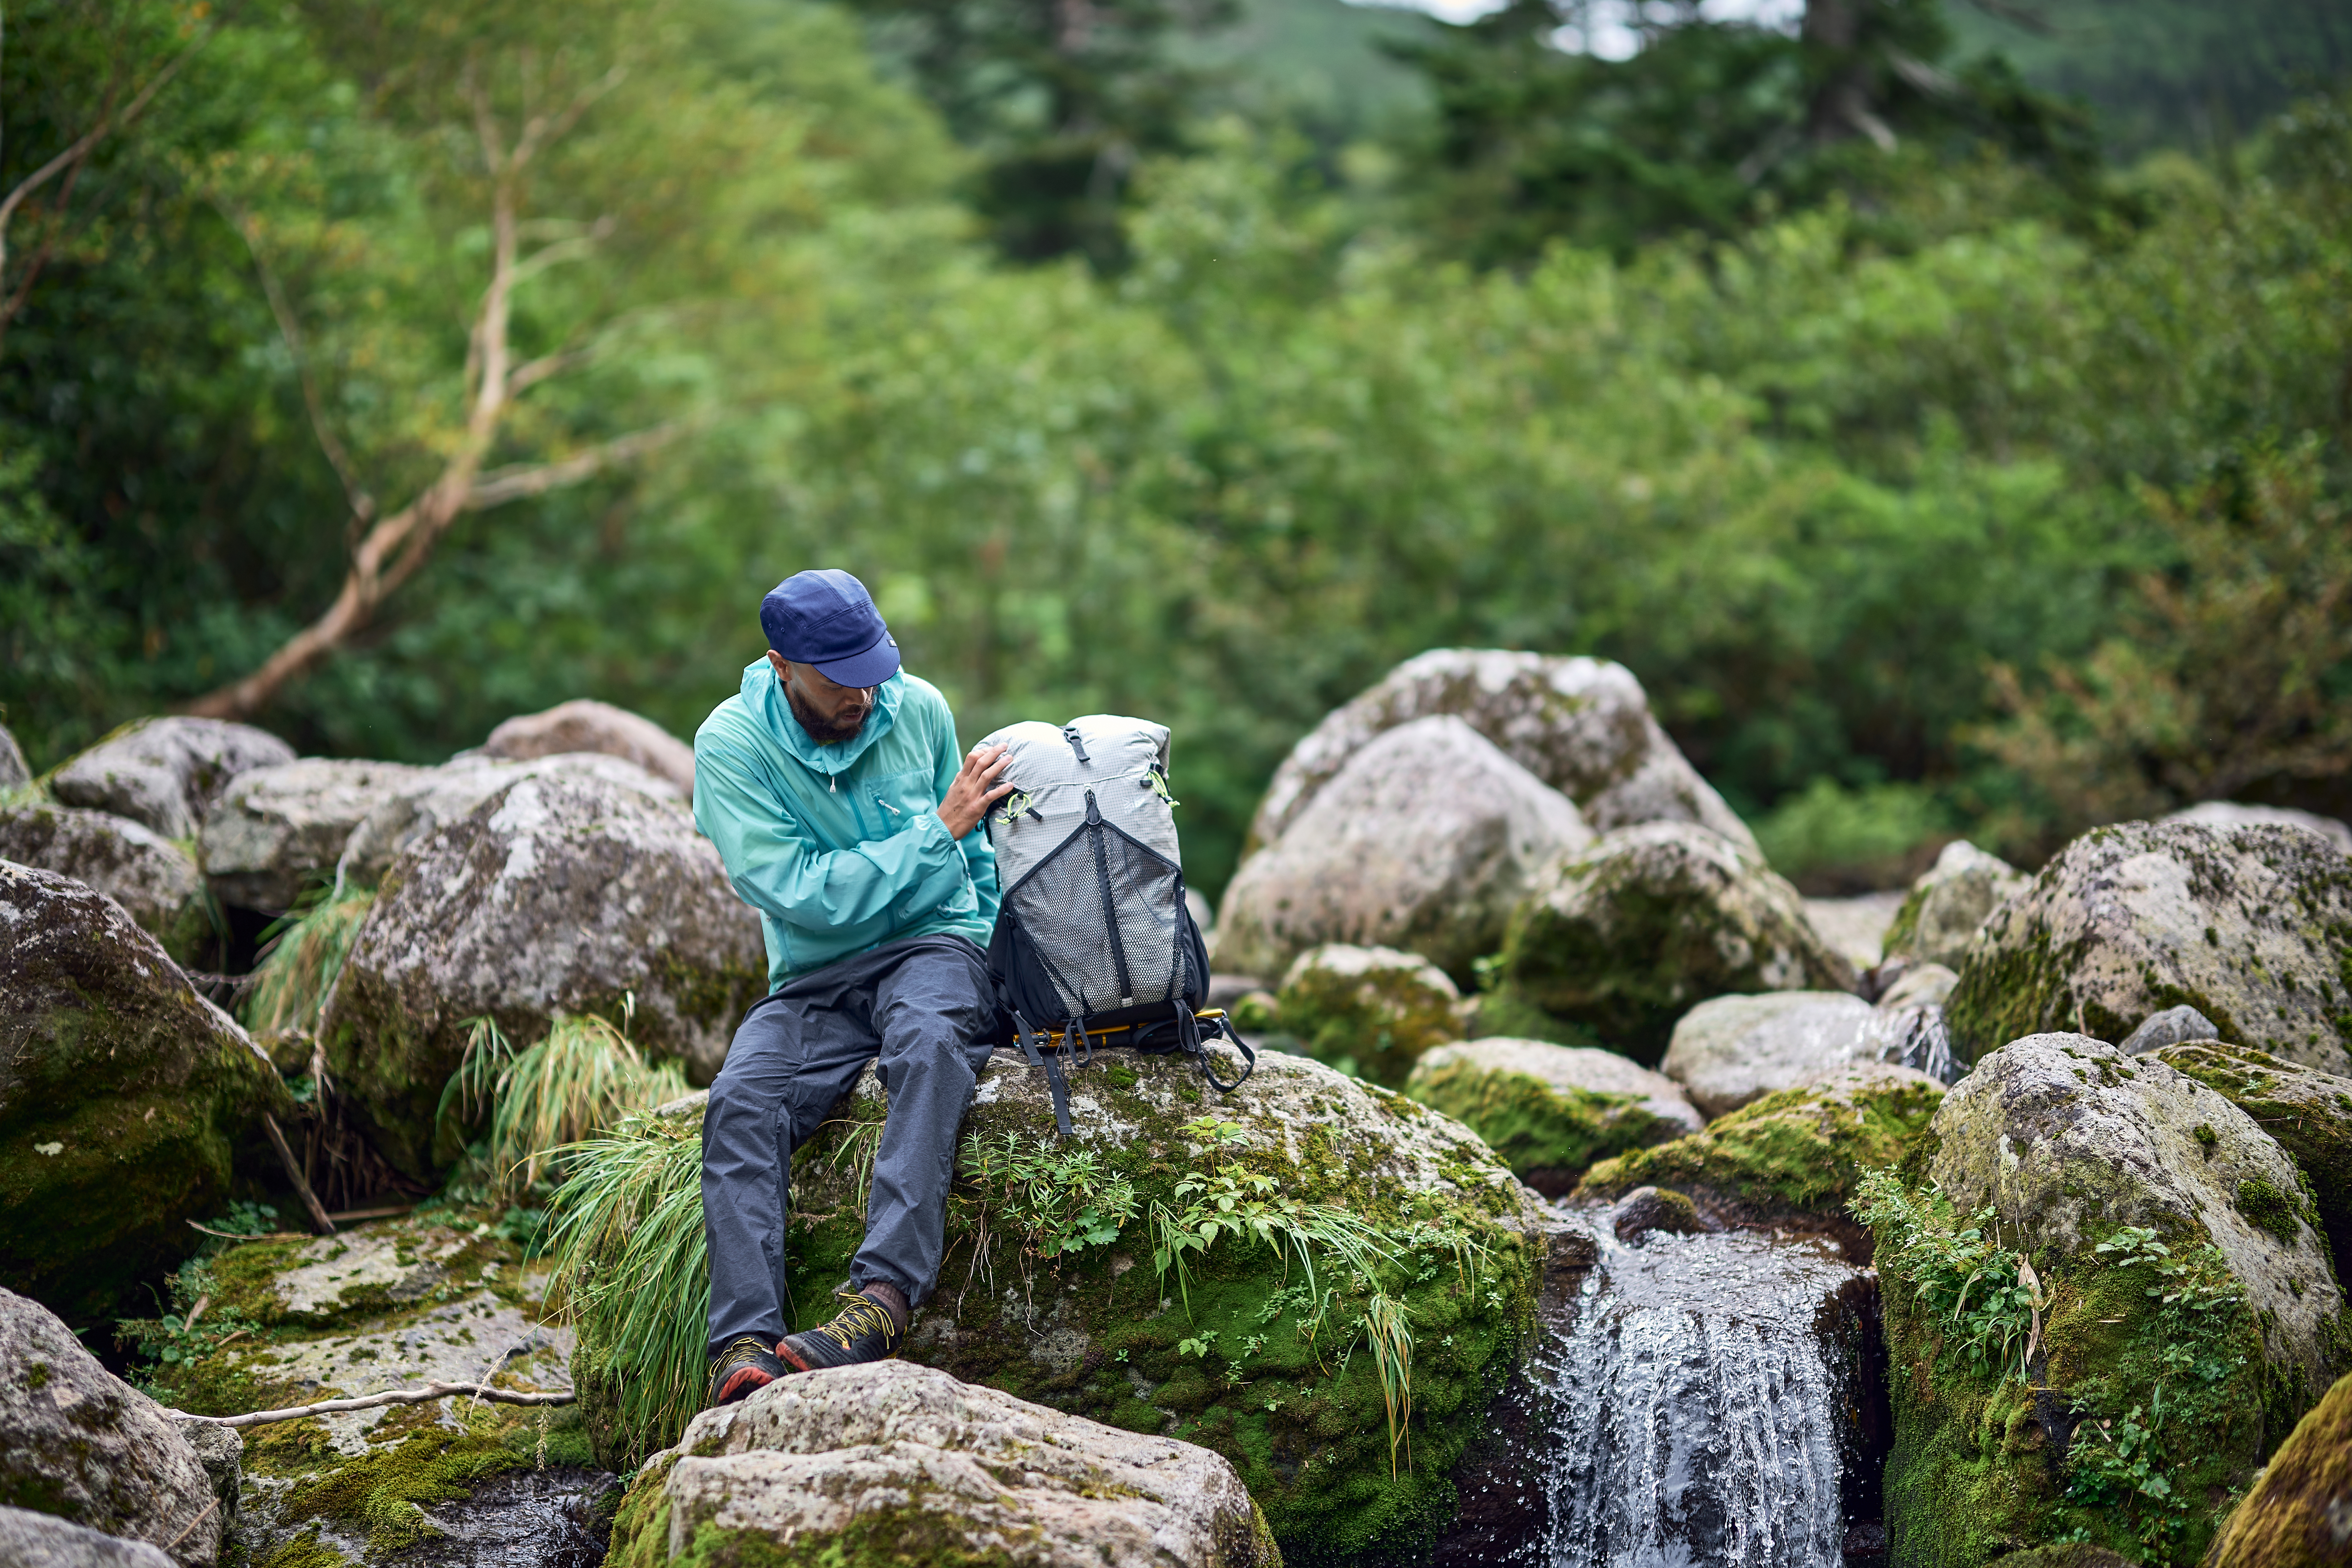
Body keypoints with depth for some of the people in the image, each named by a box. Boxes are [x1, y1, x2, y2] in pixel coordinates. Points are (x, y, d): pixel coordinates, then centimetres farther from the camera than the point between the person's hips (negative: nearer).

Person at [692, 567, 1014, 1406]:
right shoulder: (731, 746, -7)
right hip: (814, 982, 0)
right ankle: (745, 1345, -38)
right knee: (740, 1101, -29)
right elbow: (808, 896, -15)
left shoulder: (918, 708, 3)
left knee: (928, 1042, -36)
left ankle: (883, 1295, -50)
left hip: (932, 945, 0)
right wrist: (939, 826, -15)